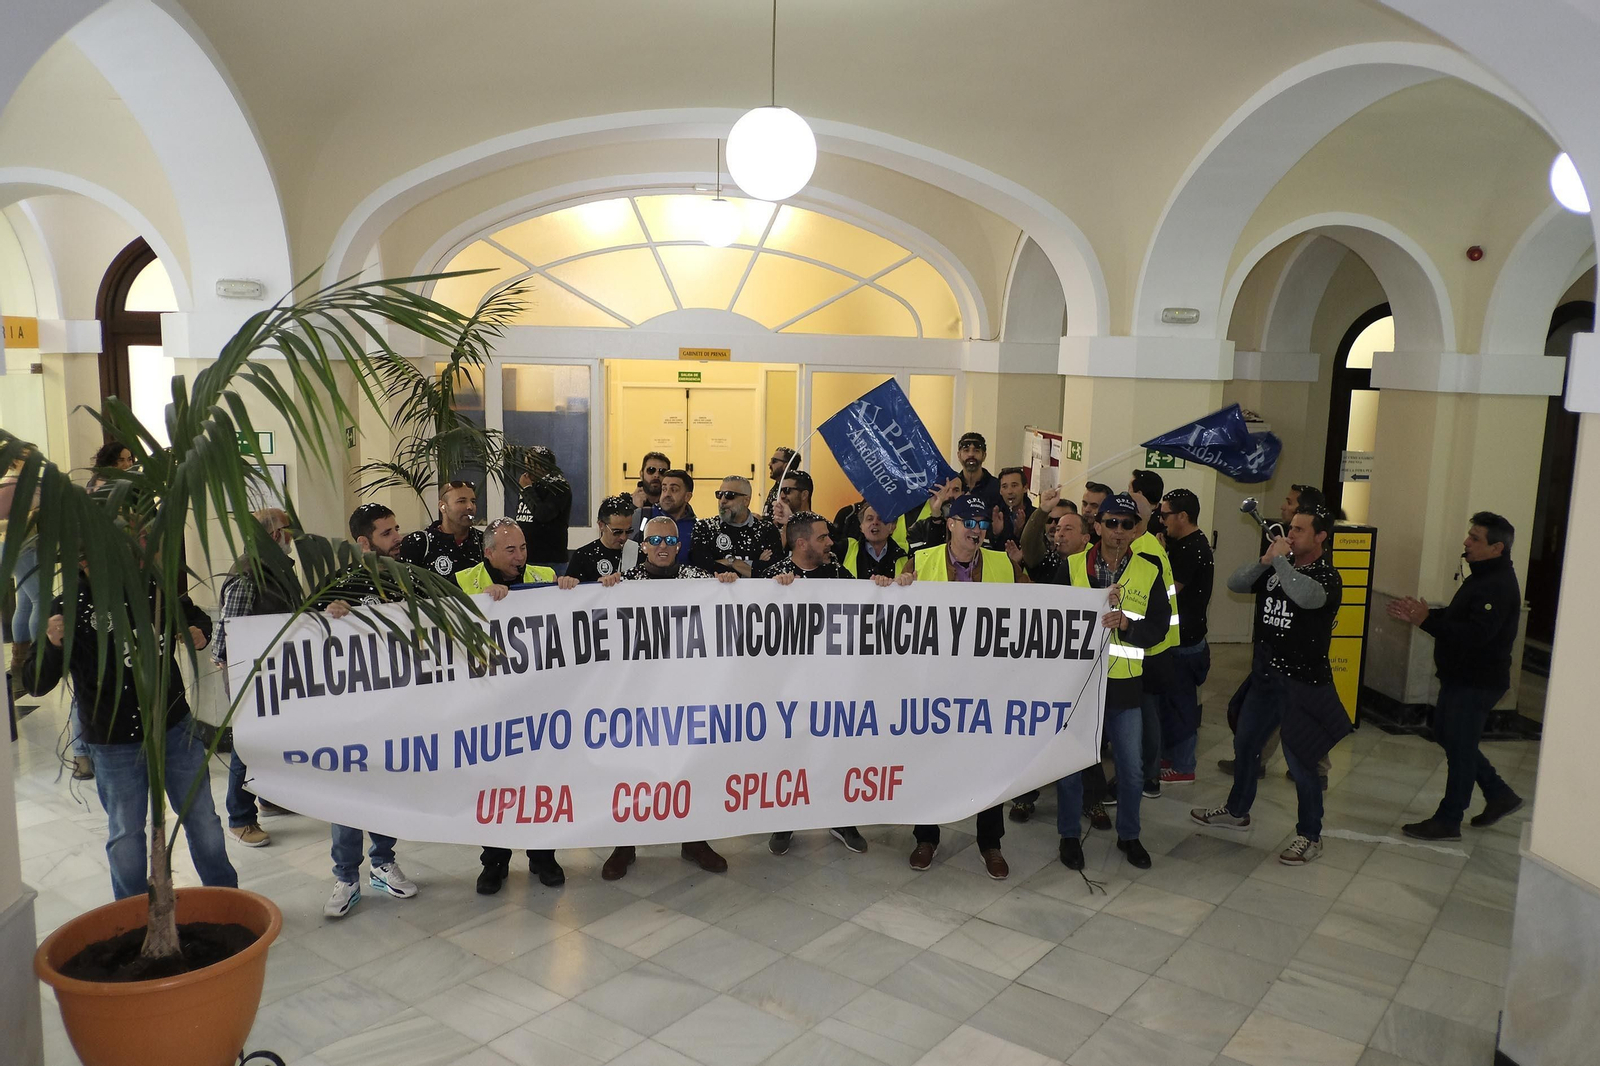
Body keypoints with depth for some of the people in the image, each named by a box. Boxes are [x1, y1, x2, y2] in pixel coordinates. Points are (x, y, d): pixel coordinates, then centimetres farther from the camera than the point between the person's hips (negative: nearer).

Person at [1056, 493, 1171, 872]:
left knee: (1131, 767, 11)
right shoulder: (1072, 565, -2)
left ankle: (1128, 835, 32)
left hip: (1125, 684, 1)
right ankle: (1070, 835, 26)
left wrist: (1125, 623, -22)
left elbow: (1158, 627, -3)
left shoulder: (1149, 570, 0)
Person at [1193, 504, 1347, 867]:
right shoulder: (1277, 569, 7)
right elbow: (1234, 583, 3)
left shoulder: (1327, 576, -13)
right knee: (1244, 744, 18)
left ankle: (1310, 836, 14)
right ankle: (1237, 811, 37)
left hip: (1302, 682, -7)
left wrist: (1280, 560, -24)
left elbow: (1307, 596, -35)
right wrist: (1265, 561, -11)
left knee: (1299, 759, -2)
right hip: (1265, 674, 7)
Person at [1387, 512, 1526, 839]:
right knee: (1448, 737, 19)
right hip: (1460, 677, 10)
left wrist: (1426, 620, -31)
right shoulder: (1483, 577, 12)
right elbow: (1456, 616, 18)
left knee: (1459, 747, -1)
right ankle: (1499, 795, 32)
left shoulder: (1499, 587, -21)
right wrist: (1419, 614, 4)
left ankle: (1448, 821, 11)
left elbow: (1475, 634, -31)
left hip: (1477, 683, -10)